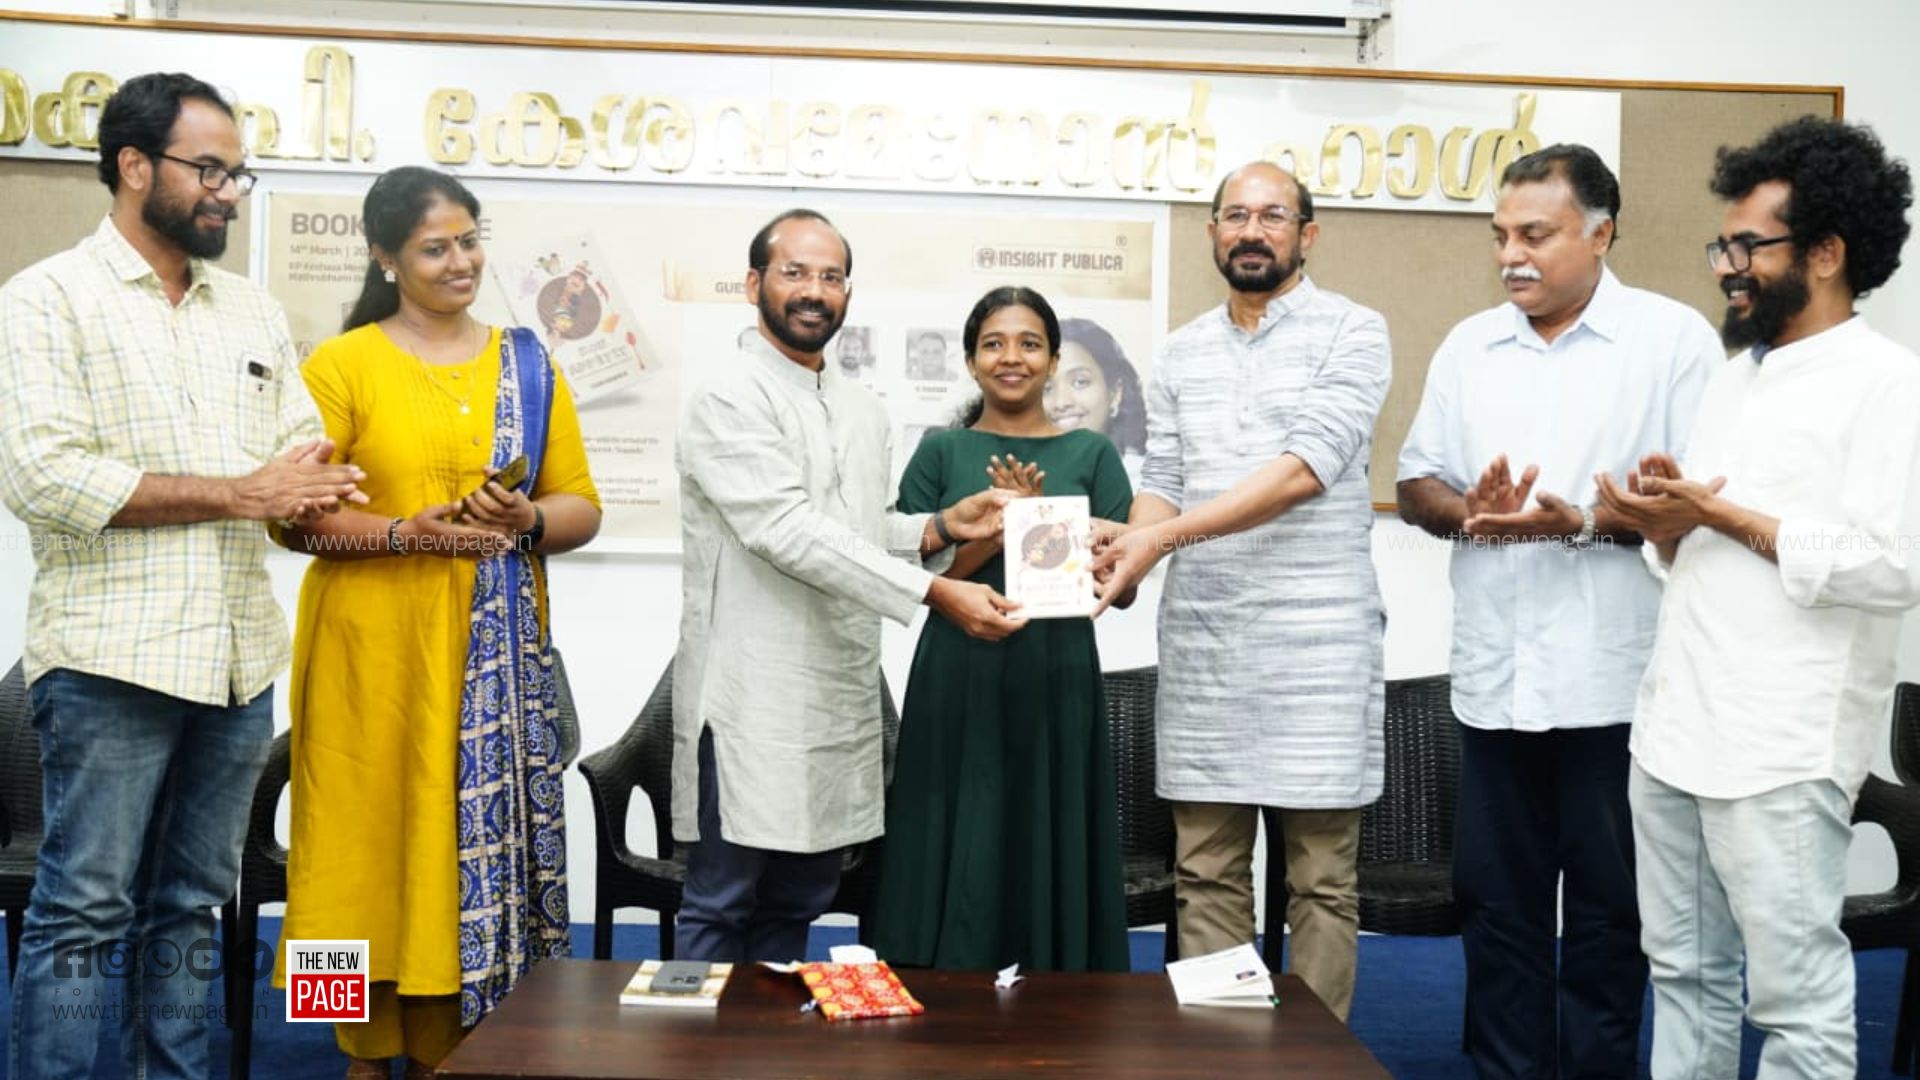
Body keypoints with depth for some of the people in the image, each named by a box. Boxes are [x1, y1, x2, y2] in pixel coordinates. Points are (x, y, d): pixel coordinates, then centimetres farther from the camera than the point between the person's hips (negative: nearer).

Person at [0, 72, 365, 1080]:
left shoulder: (255, 310, 15)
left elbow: (306, 459, 14)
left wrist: (310, 489, -11)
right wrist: (239, 492, -13)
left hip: (238, 658, 6)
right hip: (112, 657, -5)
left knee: (192, 912, 13)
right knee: (83, 914, 0)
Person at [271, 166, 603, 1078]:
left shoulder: (527, 363, 11)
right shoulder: (341, 364, 0)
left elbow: (582, 508, 10)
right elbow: (294, 518, -5)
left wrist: (526, 518, -10)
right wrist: (407, 533, -18)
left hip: (497, 656, 3)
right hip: (374, 650, -2)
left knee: (478, 840, 3)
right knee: (375, 832, 1)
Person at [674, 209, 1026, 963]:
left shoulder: (863, 410, 15)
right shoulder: (728, 393, -9)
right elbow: (787, 531, -20)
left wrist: (938, 529, 2)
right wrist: (935, 593, -25)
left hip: (840, 697, 7)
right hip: (753, 696, -7)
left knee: (797, 906, 14)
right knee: (720, 907, 1)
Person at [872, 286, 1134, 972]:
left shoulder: (1092, 455, 7)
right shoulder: (941, 453, 6)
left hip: (1057, 682, 1)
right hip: (958, 683, 0)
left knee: (1051, 852, 6)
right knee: (959, 862, 3)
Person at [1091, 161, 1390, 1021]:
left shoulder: (1350, 332, -2)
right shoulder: (1181, 353, 14)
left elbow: (1307, 467, -15)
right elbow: (1161, 484, 11)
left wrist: (1164, 535, -22)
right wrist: (1127, 556, -12)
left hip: (1316, 637, -4)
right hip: (1200, 640, 4)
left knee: (1322, 878, 3)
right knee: (1205, 871, 8)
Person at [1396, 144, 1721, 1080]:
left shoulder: (1674, 337, -2)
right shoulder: (1468, 346, 12)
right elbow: (1418, 483, 12)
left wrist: (1583, 523, -20)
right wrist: (1468, 510, -9)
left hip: (1615, 680, -4)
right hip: (1494, 677, 4)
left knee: (1608, 907, 7)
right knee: (1495, 898, 11)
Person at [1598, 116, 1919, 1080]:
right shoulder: (1733, 378, 17)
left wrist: (1720, 516, -14)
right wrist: (1665, 523, -2)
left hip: (1783, 748, -8)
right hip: (1673, 729, 8)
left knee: (1795, 996, 2)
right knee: (1683, 973, 16)